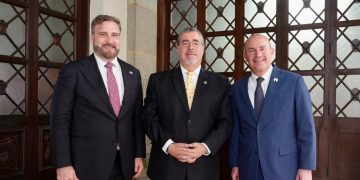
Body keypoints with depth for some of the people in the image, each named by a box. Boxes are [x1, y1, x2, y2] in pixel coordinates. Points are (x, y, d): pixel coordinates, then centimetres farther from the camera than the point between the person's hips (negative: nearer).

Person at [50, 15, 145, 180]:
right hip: (87, 164, -4)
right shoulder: (72, 71, -6)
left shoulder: (133, 74, 6)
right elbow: (60, 120, -8)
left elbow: (137, 117, 8)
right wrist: (63, 164, -11)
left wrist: (139, 154, 5)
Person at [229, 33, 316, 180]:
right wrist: (235, 164, 6)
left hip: (285, 168, -2)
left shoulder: (294, 82, -6)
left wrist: (306, 167, -8)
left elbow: (306, 127, -6)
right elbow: (235, 129, 6)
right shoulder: (237, 89, 3)